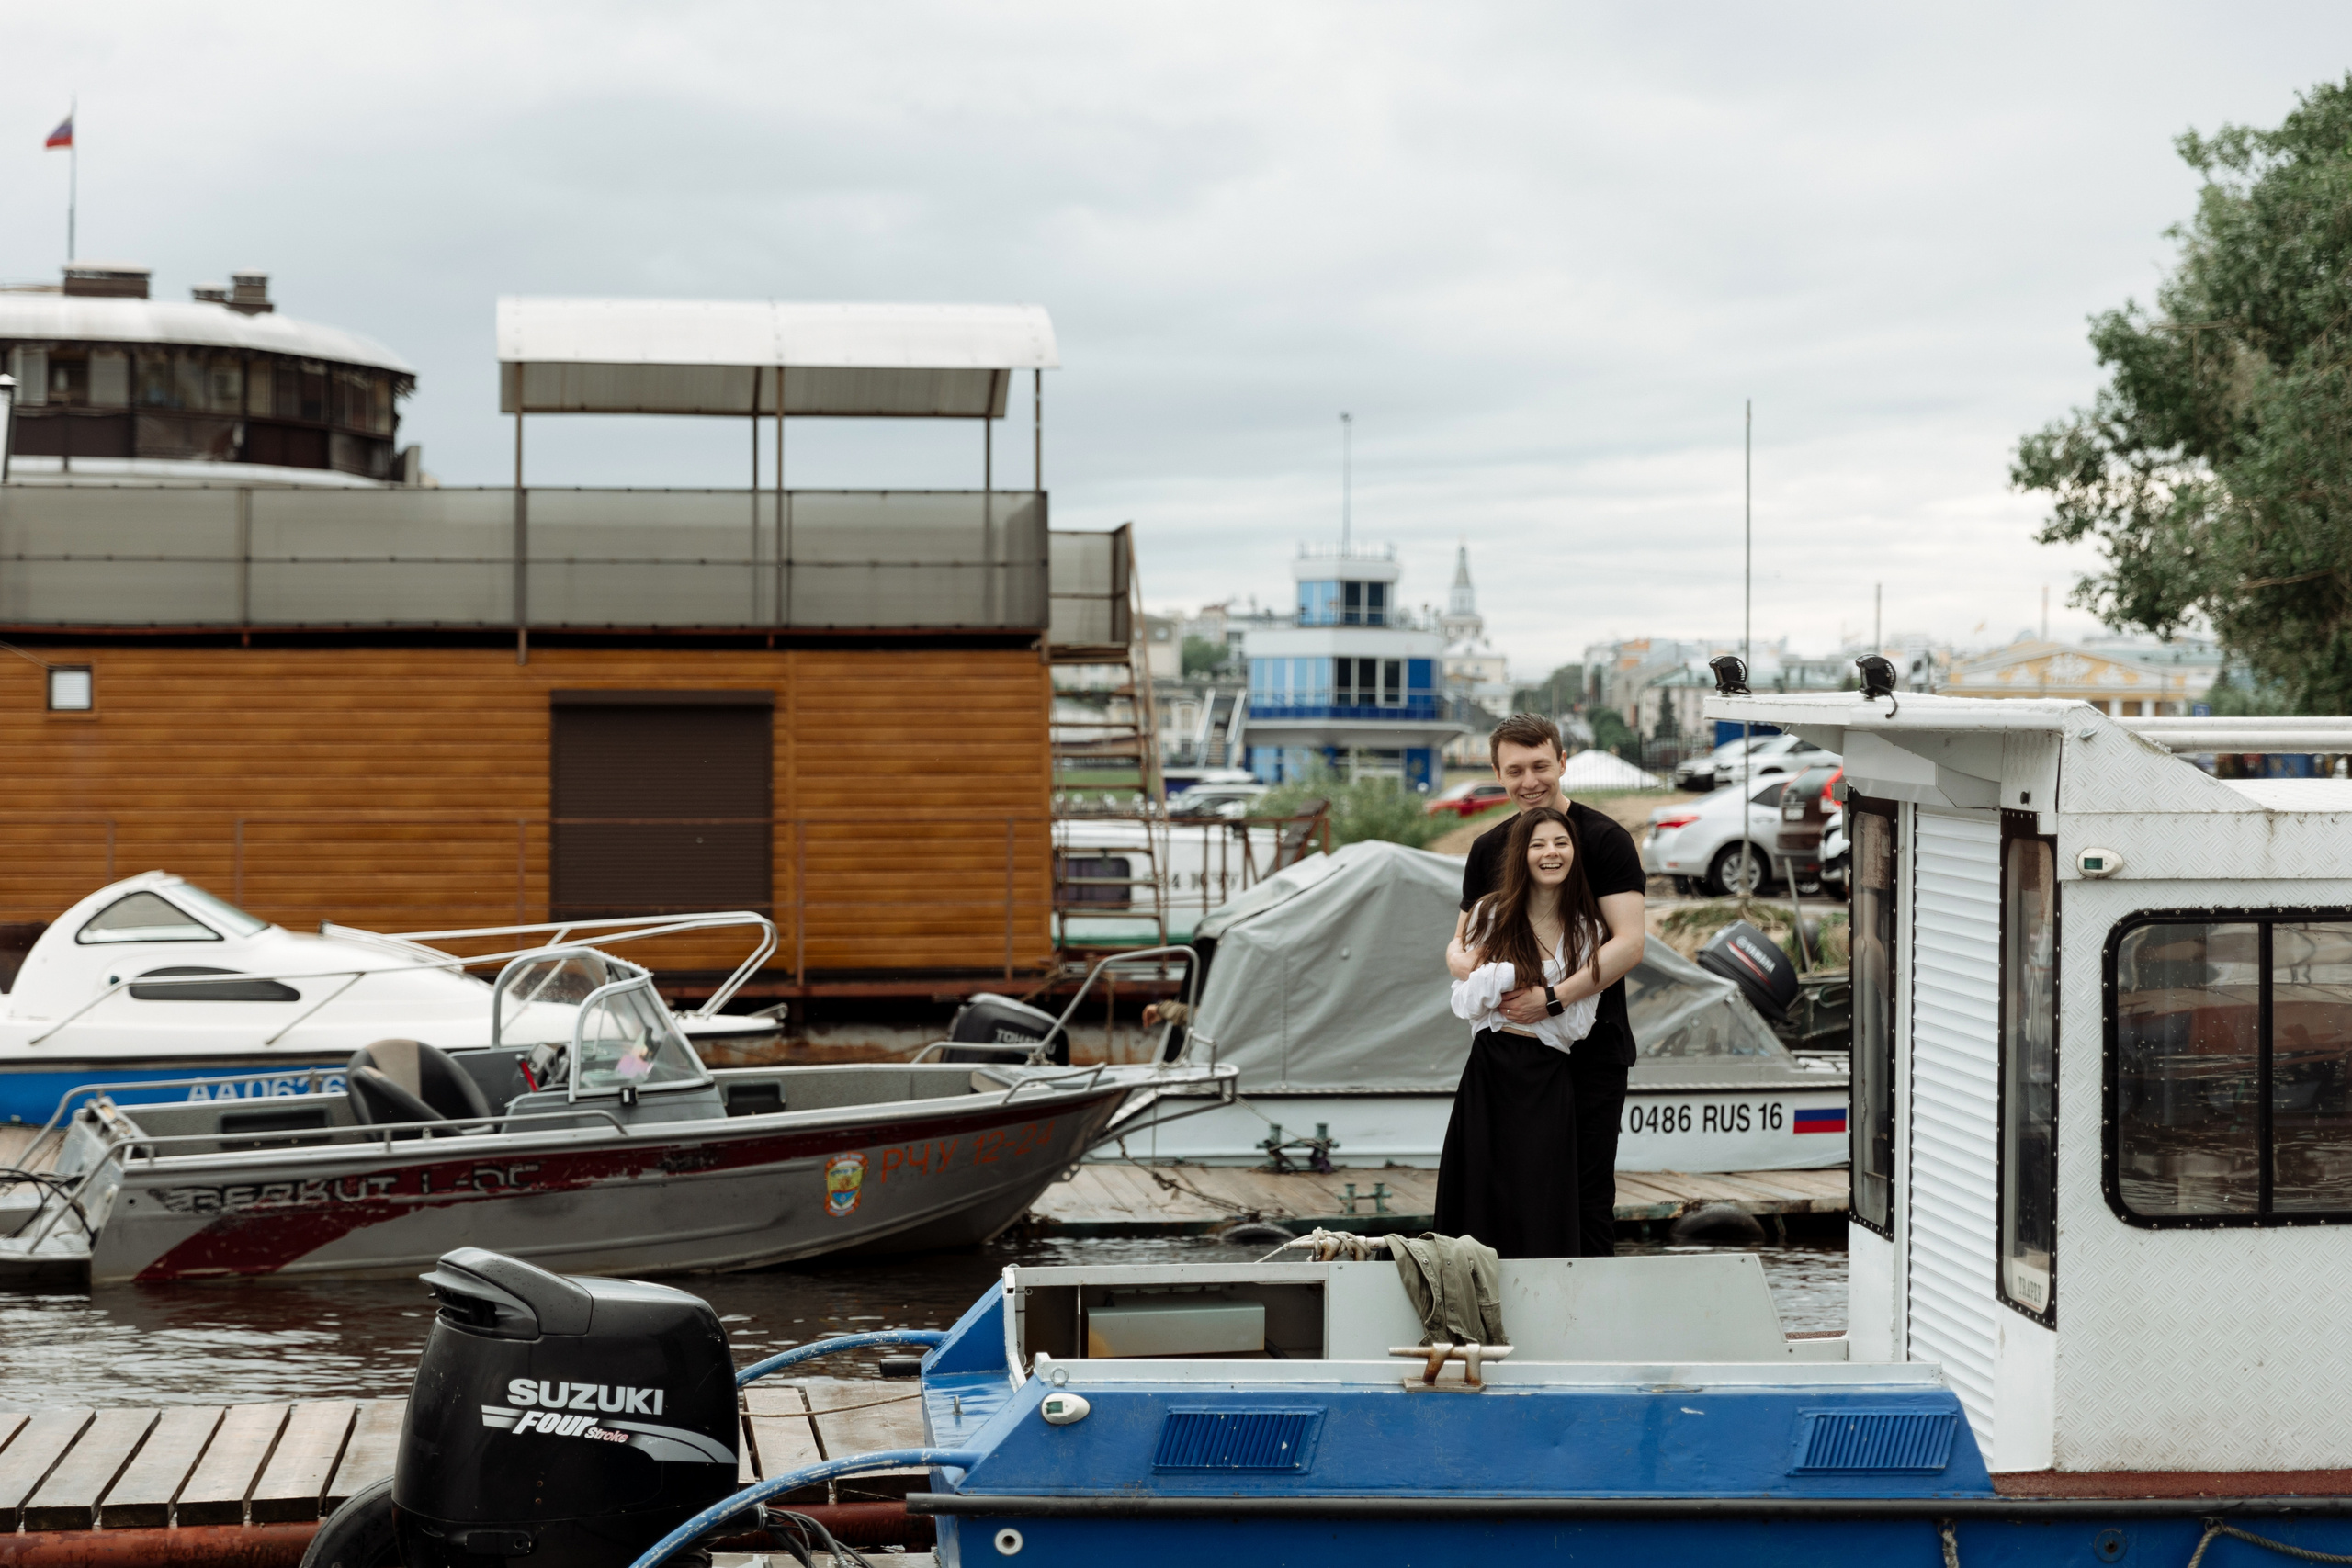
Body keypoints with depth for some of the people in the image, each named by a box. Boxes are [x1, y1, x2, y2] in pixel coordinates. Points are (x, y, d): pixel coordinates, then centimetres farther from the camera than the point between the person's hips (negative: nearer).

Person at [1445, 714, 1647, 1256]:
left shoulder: (1605, 839, -6)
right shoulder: (1488, 849, 12)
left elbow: (1629, 944, -14)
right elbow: (1461, 940, 18)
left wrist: (1553, 998, -24)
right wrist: (1464, 962, -8)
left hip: (1590, 1048, -5)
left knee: (1587, 1194, -4)